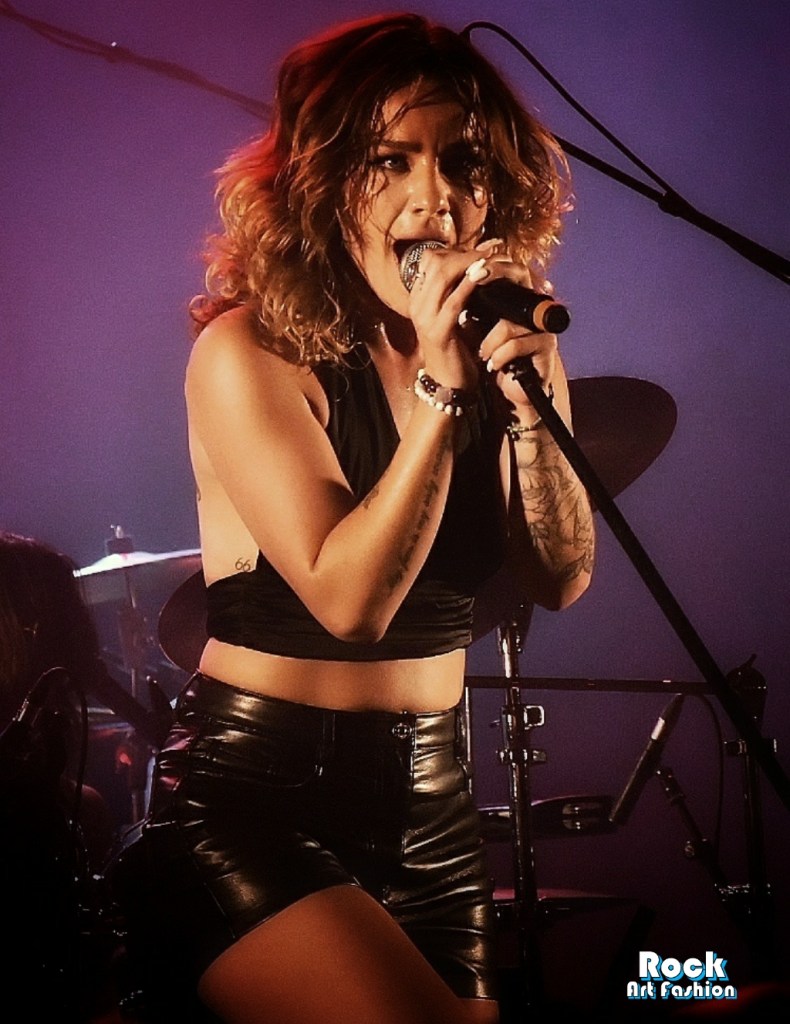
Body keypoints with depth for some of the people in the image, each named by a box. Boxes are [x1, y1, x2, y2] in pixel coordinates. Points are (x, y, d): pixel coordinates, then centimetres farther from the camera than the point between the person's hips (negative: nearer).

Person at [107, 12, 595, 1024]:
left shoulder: (492, 345, 3)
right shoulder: (250, 352, -14)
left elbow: (560, 578, -4)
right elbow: (350, 599, -21)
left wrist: (530, 390, -16)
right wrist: (439, 391, -25)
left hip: (429, 803, 6)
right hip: (251, 798, -6)